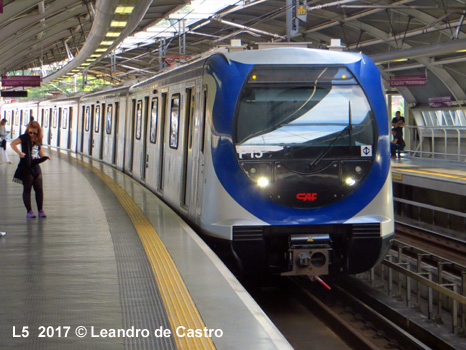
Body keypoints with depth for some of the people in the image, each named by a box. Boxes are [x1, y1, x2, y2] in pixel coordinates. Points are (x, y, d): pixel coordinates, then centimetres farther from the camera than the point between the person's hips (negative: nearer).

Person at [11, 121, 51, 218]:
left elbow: (41, 154, 16)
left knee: (39, 189, 5)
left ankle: (40, 210, 13)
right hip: (26, 168, -5)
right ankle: (29, 211, 7)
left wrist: (45, 157, -5)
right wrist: (20, 153, -28)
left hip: (36, 167, 5)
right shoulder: (25, 138, -8)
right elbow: (13, 143, -22)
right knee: (27, 189, 1)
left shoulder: (38, 140, 9)